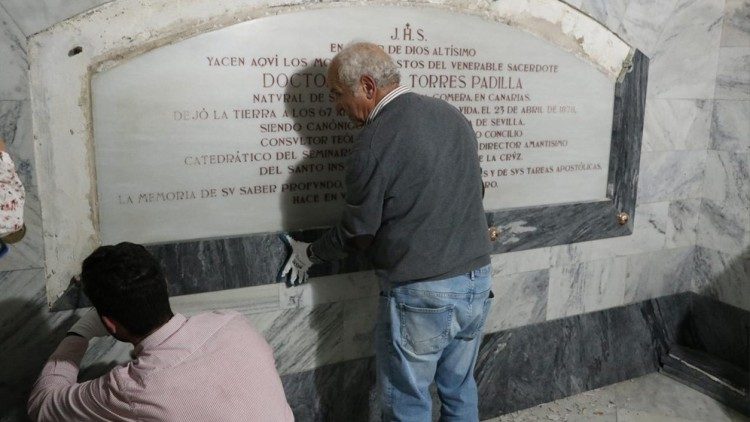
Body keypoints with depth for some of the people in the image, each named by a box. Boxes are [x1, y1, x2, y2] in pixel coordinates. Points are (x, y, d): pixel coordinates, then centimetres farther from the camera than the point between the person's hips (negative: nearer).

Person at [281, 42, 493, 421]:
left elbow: (357, 232, -8)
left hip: (419, 295, -7)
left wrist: (310, 254, 10)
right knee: (459, 390, 23)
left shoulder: (374, 141, -17)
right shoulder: (452, 115, 5)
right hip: (477, 281, 7)